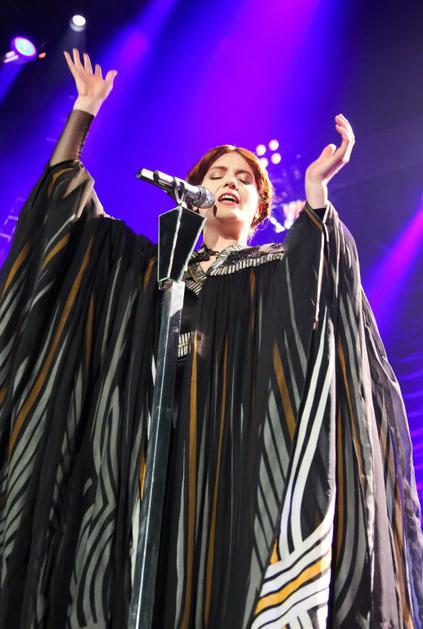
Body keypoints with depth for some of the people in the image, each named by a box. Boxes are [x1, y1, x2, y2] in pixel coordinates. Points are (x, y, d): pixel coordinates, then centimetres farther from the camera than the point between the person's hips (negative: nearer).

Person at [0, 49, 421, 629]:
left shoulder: (278, 266, 17)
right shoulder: (153, 265, 23)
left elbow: (321, 262, -8)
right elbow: (69, 194, 26)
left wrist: (315, 189, -24)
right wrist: (86, 108, 25)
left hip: (235, 436, -2)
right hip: (149, 441, 3)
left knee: (220, 580, -13)